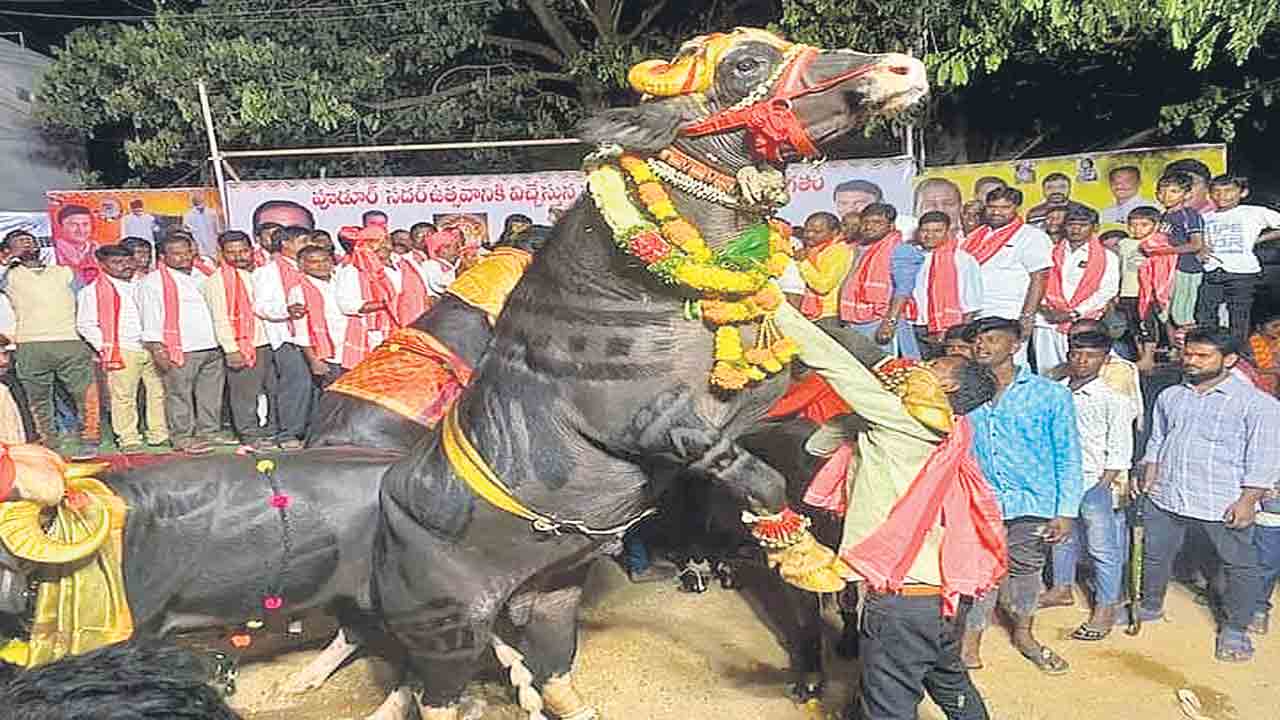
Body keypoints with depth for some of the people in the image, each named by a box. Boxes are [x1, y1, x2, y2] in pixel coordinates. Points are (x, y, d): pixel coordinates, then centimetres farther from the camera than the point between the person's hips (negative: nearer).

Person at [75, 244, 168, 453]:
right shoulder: (93, 291, -1)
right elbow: (85, 325, -1)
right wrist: (106, 347, -8)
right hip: (122, 351, -5)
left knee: (158, 391, 6)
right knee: (124, 396, -4)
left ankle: (159, 435, 15)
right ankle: (128, 439, 5)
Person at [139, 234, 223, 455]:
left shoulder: (202, 276, 19)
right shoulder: (153, 281, 1)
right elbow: (151, 318, -4)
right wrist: (156, 349, -10)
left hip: (212, 348, 6)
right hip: (179, 351, -6)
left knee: (211, 395, 8)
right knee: (179, 396, -3)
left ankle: (208, 433, 17)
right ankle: (183, 439, 5)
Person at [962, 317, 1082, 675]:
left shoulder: (1050, 394, -2)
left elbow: (1068, 457, 0)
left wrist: (1066, 511, -5)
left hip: (1031, 502, 0)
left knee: (1025, 571, 15)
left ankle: (1024, 635, 38)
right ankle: (970, 642, 18)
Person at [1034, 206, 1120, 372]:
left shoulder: (1107, 257, 8)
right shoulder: (1051, 254, 17)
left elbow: (1107, 291, -2)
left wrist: (1074, 313, -11)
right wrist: (1045, 308, -8)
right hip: (1047, 321, 3)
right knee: (1046, 371, 1)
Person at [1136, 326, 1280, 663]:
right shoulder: (1170, 397, 8)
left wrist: (1247, 501, -13)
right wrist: (1148, 481, 9)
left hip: (1223, 505, -4)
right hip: (1165, 497, 4)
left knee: (1240, 566, 7)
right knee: (1153, 555, 16)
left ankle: (1234, 629, 25)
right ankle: (1150, 606, 37)